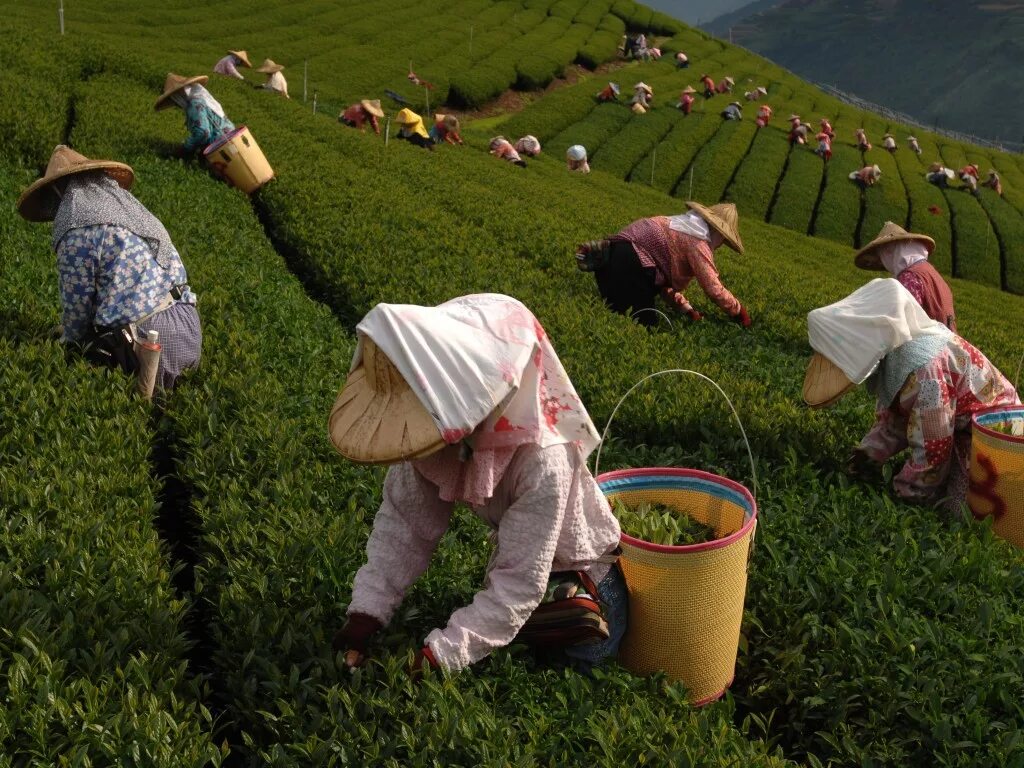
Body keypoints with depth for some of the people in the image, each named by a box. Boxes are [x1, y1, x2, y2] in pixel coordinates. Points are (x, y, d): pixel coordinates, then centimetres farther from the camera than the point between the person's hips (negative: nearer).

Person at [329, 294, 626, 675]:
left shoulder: (541, 462, -43)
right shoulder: (432, 428, -25)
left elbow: (520, 583, -39)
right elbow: (403, 521, -16)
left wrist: (437, 655, -42)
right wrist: (365, 611, -25)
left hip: (573, 563, -5)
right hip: (514, 552, 5)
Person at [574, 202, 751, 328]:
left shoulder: (686, 227, 26)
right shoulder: (699, 242, -5)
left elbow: (667, 276, 25)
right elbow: (714, 290, -7)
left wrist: (687, 309, 19)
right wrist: (739, 312, 8)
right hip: (632, 261, -10)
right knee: (644, 322, -9)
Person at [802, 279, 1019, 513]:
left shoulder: (922, 368, -37)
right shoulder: (889, 354, -8)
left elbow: (931, 450, -29)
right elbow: (892, 416, 5)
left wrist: (902, 491, -15)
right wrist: (869, 452, -11)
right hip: (957, 425, 9)